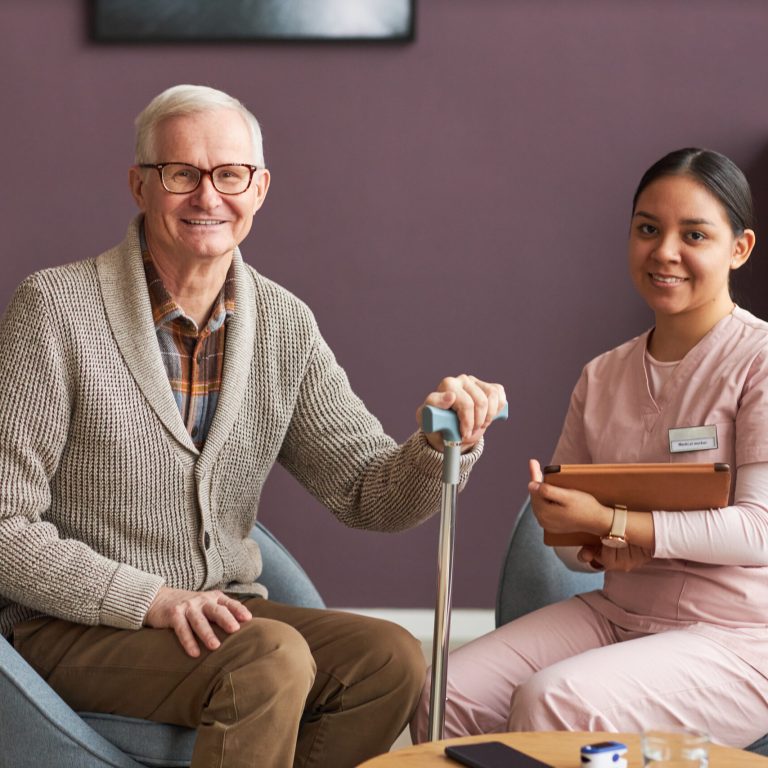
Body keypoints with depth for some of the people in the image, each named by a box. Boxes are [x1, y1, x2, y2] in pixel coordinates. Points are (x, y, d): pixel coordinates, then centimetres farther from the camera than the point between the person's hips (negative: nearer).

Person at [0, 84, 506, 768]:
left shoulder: (284, 325, 5)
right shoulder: (56, 308, -11)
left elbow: (372, 496, 5)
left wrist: (446, 443, -17)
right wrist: (152, 600, -21)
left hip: (223, 611, 6)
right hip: (75, 629, -5)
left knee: (392, 657, -18)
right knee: (273, 658, -30)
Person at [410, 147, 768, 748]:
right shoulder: (603, 377, 11)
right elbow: (565, 529, 15)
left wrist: (610, 524, -18)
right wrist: (597, 552, -10)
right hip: (615, 615, 6)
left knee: (549, 702, -28)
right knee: (446, 693, -15)